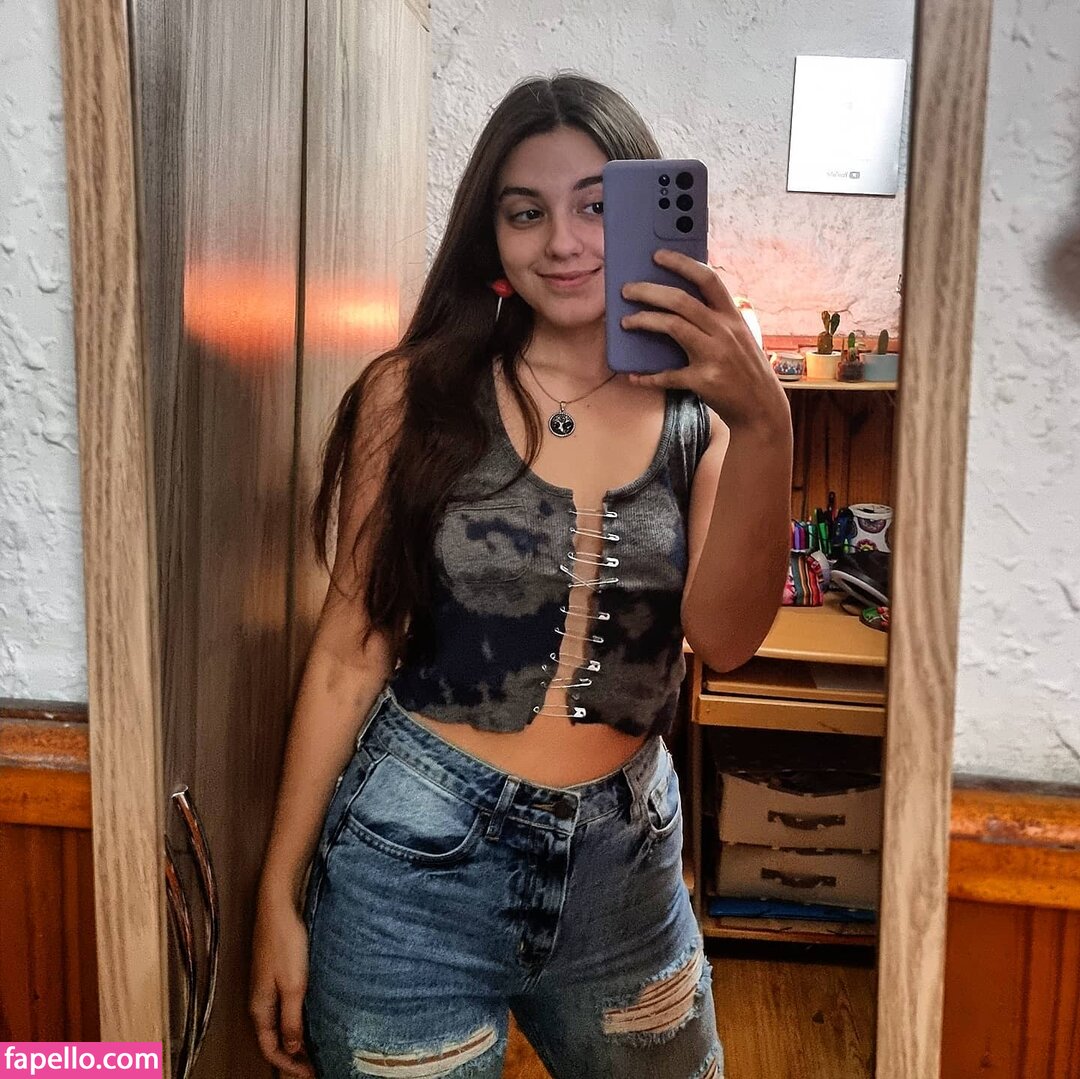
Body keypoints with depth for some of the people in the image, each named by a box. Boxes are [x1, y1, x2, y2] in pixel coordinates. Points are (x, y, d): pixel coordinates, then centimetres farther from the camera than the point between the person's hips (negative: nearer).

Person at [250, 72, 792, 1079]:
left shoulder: (699, 407, -1)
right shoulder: (416, 393, -7)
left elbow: (723, 638, -12)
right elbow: (350, 653, -5)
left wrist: (765, 428, -26)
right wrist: (280, 897, -3)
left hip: (626, 862, 3)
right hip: (417, 859, -2)